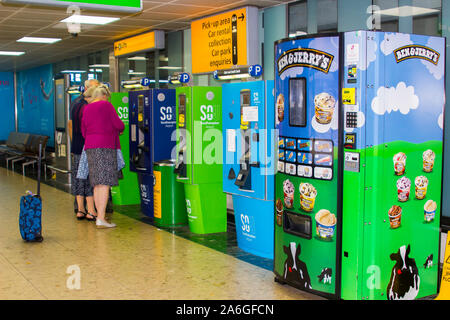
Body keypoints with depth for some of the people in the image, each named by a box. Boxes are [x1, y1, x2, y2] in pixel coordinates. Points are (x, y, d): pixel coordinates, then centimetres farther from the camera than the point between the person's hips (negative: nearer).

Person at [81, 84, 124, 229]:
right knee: (105, 183, -10)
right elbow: (118, 124, -6)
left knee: (97, 184, 11)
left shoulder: (87, 109, 18)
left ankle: (100, 216, 15)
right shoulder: (106, 105, -3)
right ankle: (101, 218, -15)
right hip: (105, 146, -7)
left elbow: (83, 131, 21)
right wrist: (121, 129, 16)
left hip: (90, 147, 7)